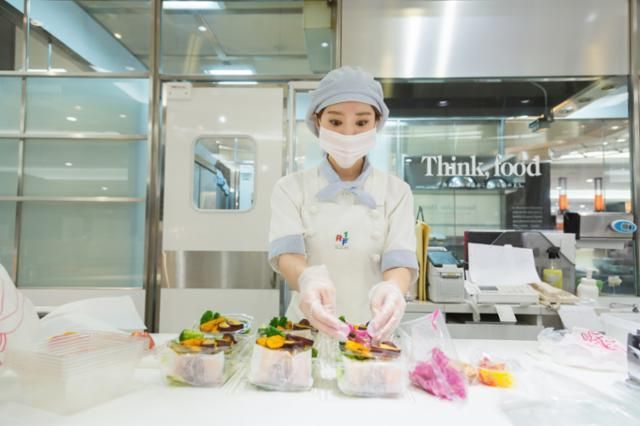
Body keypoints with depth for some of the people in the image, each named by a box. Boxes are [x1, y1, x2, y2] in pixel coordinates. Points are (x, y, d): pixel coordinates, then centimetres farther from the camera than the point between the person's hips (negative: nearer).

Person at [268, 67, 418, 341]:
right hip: (307, 329, -1)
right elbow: (286, 252, -11)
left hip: (372, 333, 2)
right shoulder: (291, 188, 1)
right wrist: (308, 280, -33)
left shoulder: (396, 192, 2)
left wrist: (392, 289, -30)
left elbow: (400, 260, -7)